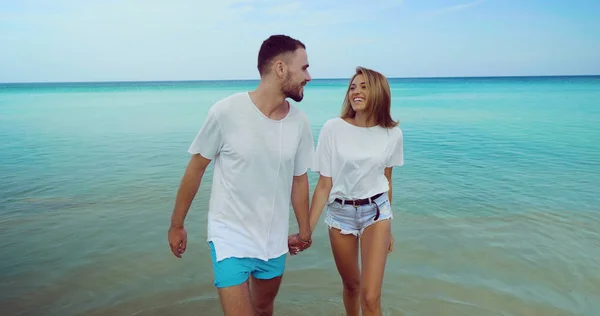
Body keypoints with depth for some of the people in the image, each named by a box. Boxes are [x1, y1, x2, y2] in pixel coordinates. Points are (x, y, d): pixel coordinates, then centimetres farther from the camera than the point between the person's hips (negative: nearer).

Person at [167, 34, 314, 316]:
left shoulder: (299, 122, -6)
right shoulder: (226, 112, -18)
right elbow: (195, 169, -7)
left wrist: (304, 231, 15)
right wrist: (177, 224, 1)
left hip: (274, 240, 4)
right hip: (231, 238, -4)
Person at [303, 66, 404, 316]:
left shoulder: (392, 134, -6)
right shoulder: (332, 129, -12)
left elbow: (386, 181, 7)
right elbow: (324, 184, -9)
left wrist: (388, 227, 14)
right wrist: (307, 229, -13)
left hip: (376, 211, 1)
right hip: (340, 213, 0)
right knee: (351, 285, 16)